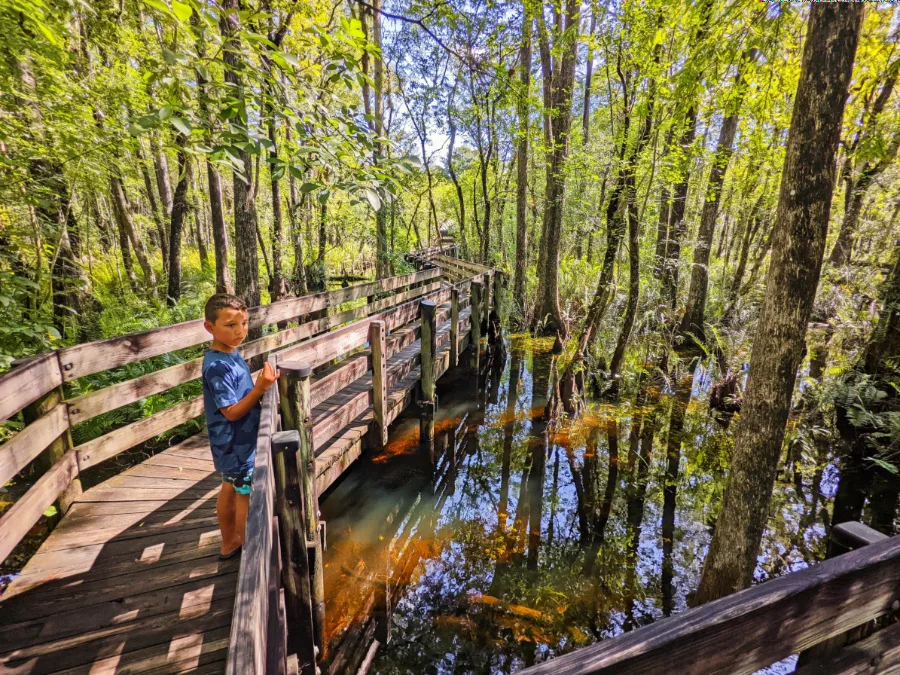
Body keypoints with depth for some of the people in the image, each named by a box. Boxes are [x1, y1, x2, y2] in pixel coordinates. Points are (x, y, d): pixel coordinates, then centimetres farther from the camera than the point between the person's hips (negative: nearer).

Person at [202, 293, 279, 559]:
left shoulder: (230, 353, 1)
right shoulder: (218, 366, -27)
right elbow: (232, 412, -27)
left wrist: (261, 384, 2)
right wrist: (260, 388, -36)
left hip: (233, 444, 9)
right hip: (238, 445, -9)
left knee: (230, 490, 22)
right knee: (247, 496, 7)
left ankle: (229, 542, 41)